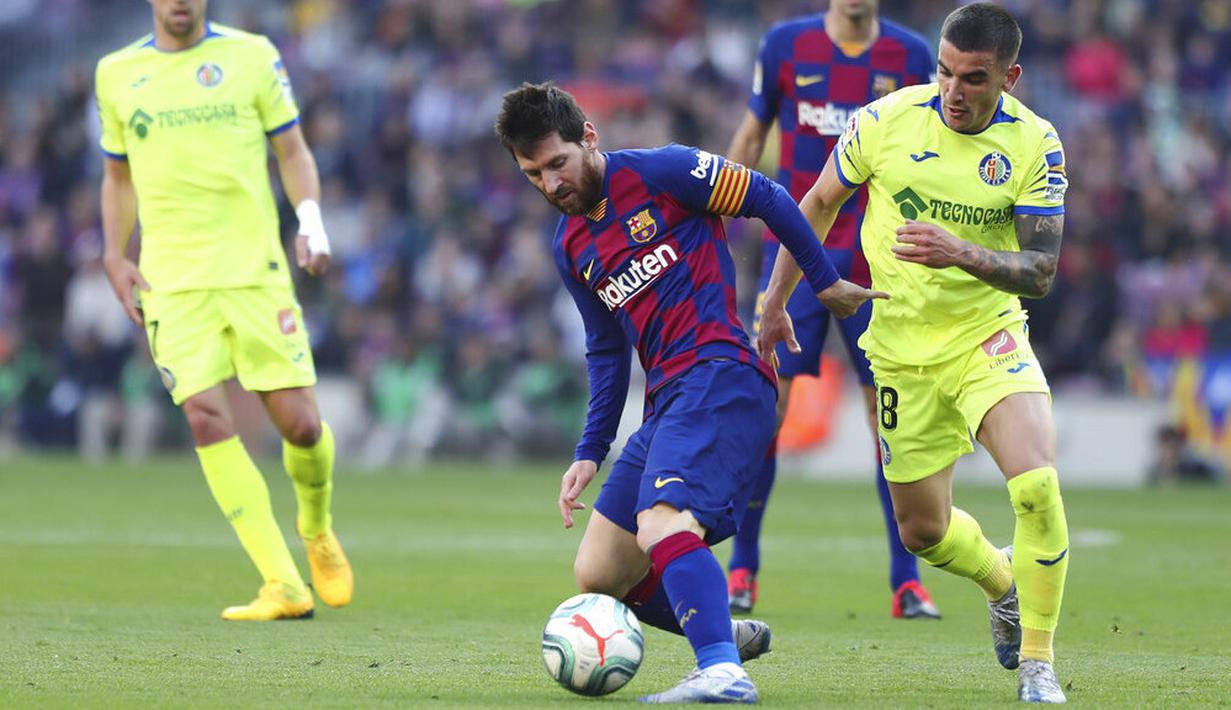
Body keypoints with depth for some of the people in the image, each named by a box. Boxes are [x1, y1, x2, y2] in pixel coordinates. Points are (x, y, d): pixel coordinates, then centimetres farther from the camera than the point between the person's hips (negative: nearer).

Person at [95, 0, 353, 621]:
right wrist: (115, 257, 8)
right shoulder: (116, 74, 10)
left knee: (300, 425, -4)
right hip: (171, 282, 1)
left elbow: (292, 150, 10)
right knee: (206, 418, -16)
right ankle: (284, 587, -14)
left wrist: (310, 221, -7)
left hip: (254, 268, -1)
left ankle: (317, 533, 30)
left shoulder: (251, 55, 5)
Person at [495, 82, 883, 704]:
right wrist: (590, 453, 19)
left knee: (661, 524, -32)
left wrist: (827, 283, 5)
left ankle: (722, 673, -41)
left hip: (718, 375, -9)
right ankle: (724, 636, 22)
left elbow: (769, 200, 1)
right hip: (666, 402, 9)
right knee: (596, 575, 6)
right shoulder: (570, 248, 19)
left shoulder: (657, 173, -3)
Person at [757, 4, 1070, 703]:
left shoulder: (1036, 146, -13)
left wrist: (961, 252, -34)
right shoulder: (886, 120, -11)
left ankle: (1038, 660, -7)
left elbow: (1040, 273, -15)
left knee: (1037, 485, -25)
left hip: (989, 337, -2)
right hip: (903, 351, 2)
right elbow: (820, 204, 6)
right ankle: (1003, 579, 44)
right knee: (923, 531, 9)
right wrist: (776, 301, 12)